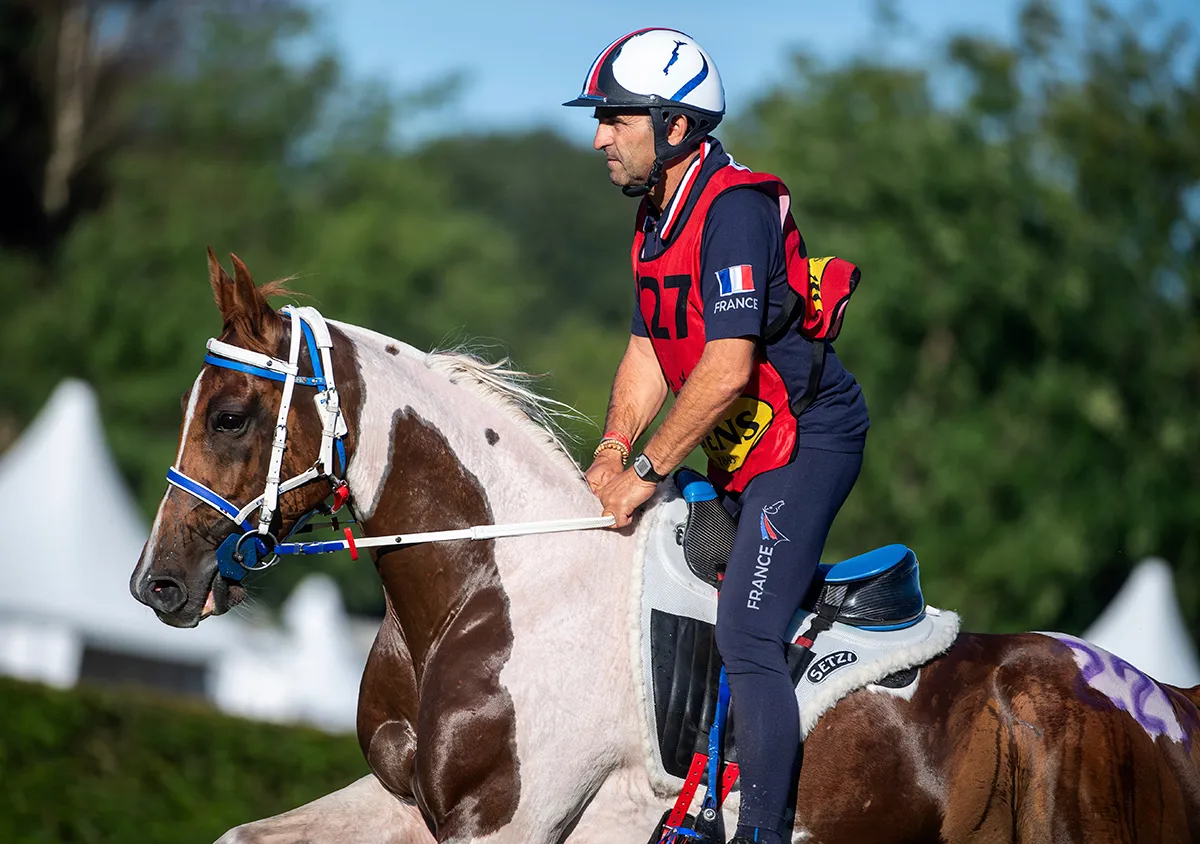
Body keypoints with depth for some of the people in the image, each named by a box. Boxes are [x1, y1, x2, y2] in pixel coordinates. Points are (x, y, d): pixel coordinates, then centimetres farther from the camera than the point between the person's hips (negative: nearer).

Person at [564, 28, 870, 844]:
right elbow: (650, 350, 14)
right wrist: (613, 449, -1)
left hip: (806, 440, -10)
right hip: (747, 448, 10)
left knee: (746, 637, -17)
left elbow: (726, 368, -26)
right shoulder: (660, 217, 11)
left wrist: (649, 471, -20)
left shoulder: (734, 209, -21)